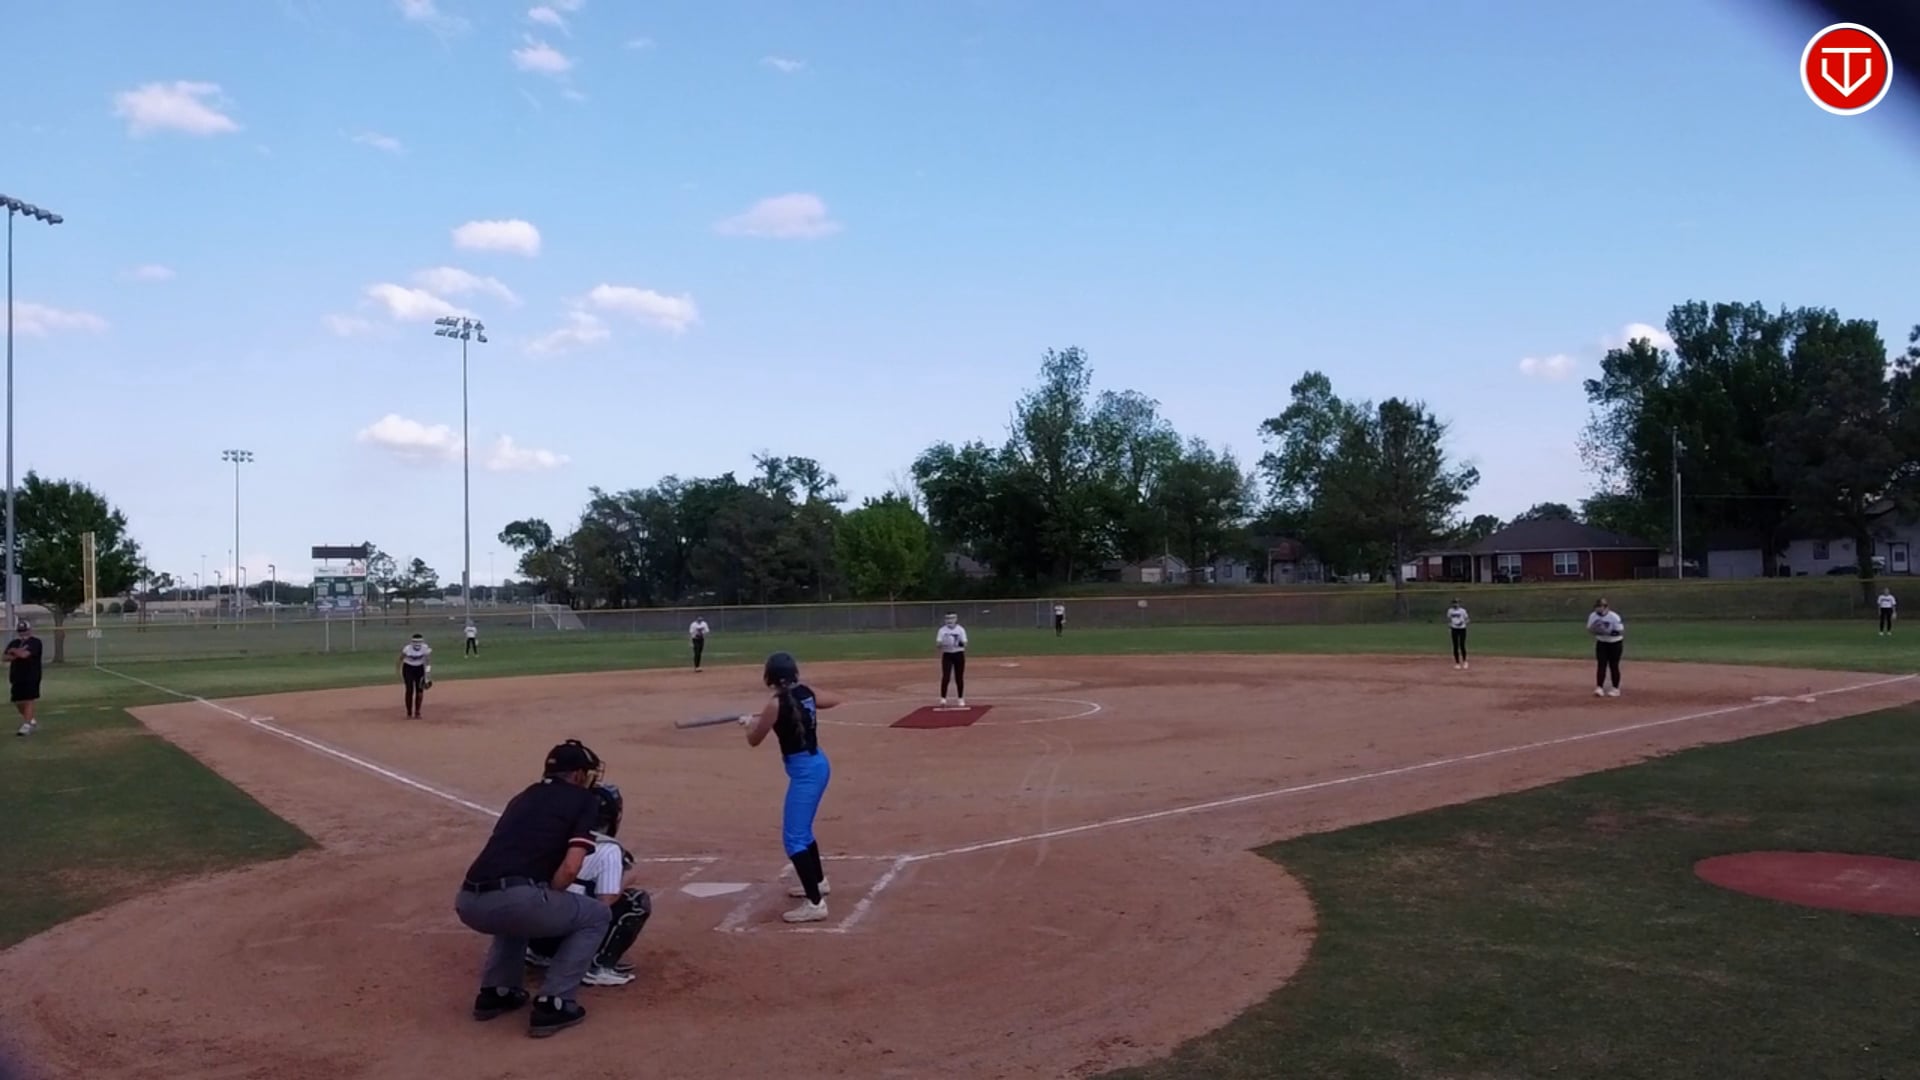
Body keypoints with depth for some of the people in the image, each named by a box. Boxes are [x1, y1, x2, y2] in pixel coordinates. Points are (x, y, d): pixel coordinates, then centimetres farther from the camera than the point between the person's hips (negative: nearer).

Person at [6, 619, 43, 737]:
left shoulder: (35, 642, -7)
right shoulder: (13, 643, 13)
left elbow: (24, 654, -20)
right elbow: (6, 657, 1)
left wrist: (14, 651, -2)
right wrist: (18, 654, -14)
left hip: (32, 677, -7)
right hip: (17, 677, 7)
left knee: (29, 701, -9)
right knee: (18, 702, 11)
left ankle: (27, 725, -9)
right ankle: (32, 720, 29)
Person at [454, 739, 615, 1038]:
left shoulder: (524, 796, 30)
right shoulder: (584, 799, 11)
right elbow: (570, 867, -2)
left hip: (468, 903, 7)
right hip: (511, 900, -7)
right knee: (596, 915, 17)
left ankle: (494, 991, 26)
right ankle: (551, 1004, 5)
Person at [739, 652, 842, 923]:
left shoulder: (776, 703, -17)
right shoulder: (806, 692, 4)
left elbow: (754, 740, -3)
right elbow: (834, 700, 24)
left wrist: (750, 721, 18)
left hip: (805, 771, -9)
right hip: (817, 765, 9)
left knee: (793, 837, -9)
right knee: (801, 830, 26)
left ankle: (815, 903, -13)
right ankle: (818, 882, 42)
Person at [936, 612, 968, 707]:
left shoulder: (960, 629, 0)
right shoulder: (942, 630, 2)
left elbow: (965, 644, -8)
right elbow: (937, 645, -5)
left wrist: (961, 643, -31)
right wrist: (940, 644, -28)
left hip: (959, 655, 0)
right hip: (947, 655, 0)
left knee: (959, 677, 4)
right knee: (946, 677, -9)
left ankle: (961, 699, 14)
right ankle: (943, 698, -4)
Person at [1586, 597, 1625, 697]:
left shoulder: (1614, 617, -21)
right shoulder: (1593, 616, -6)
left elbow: (1621, 631, -19)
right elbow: (1589, 630, 2)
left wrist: (1609, 632, -33)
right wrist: (1594, 627, -21)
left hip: (1615, 643, -3)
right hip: (1601, 643, 3)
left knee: (1613, 666, 4)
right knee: (1601, 665, -5)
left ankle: (1616, 689, 16)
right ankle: (1599, 688, -7)